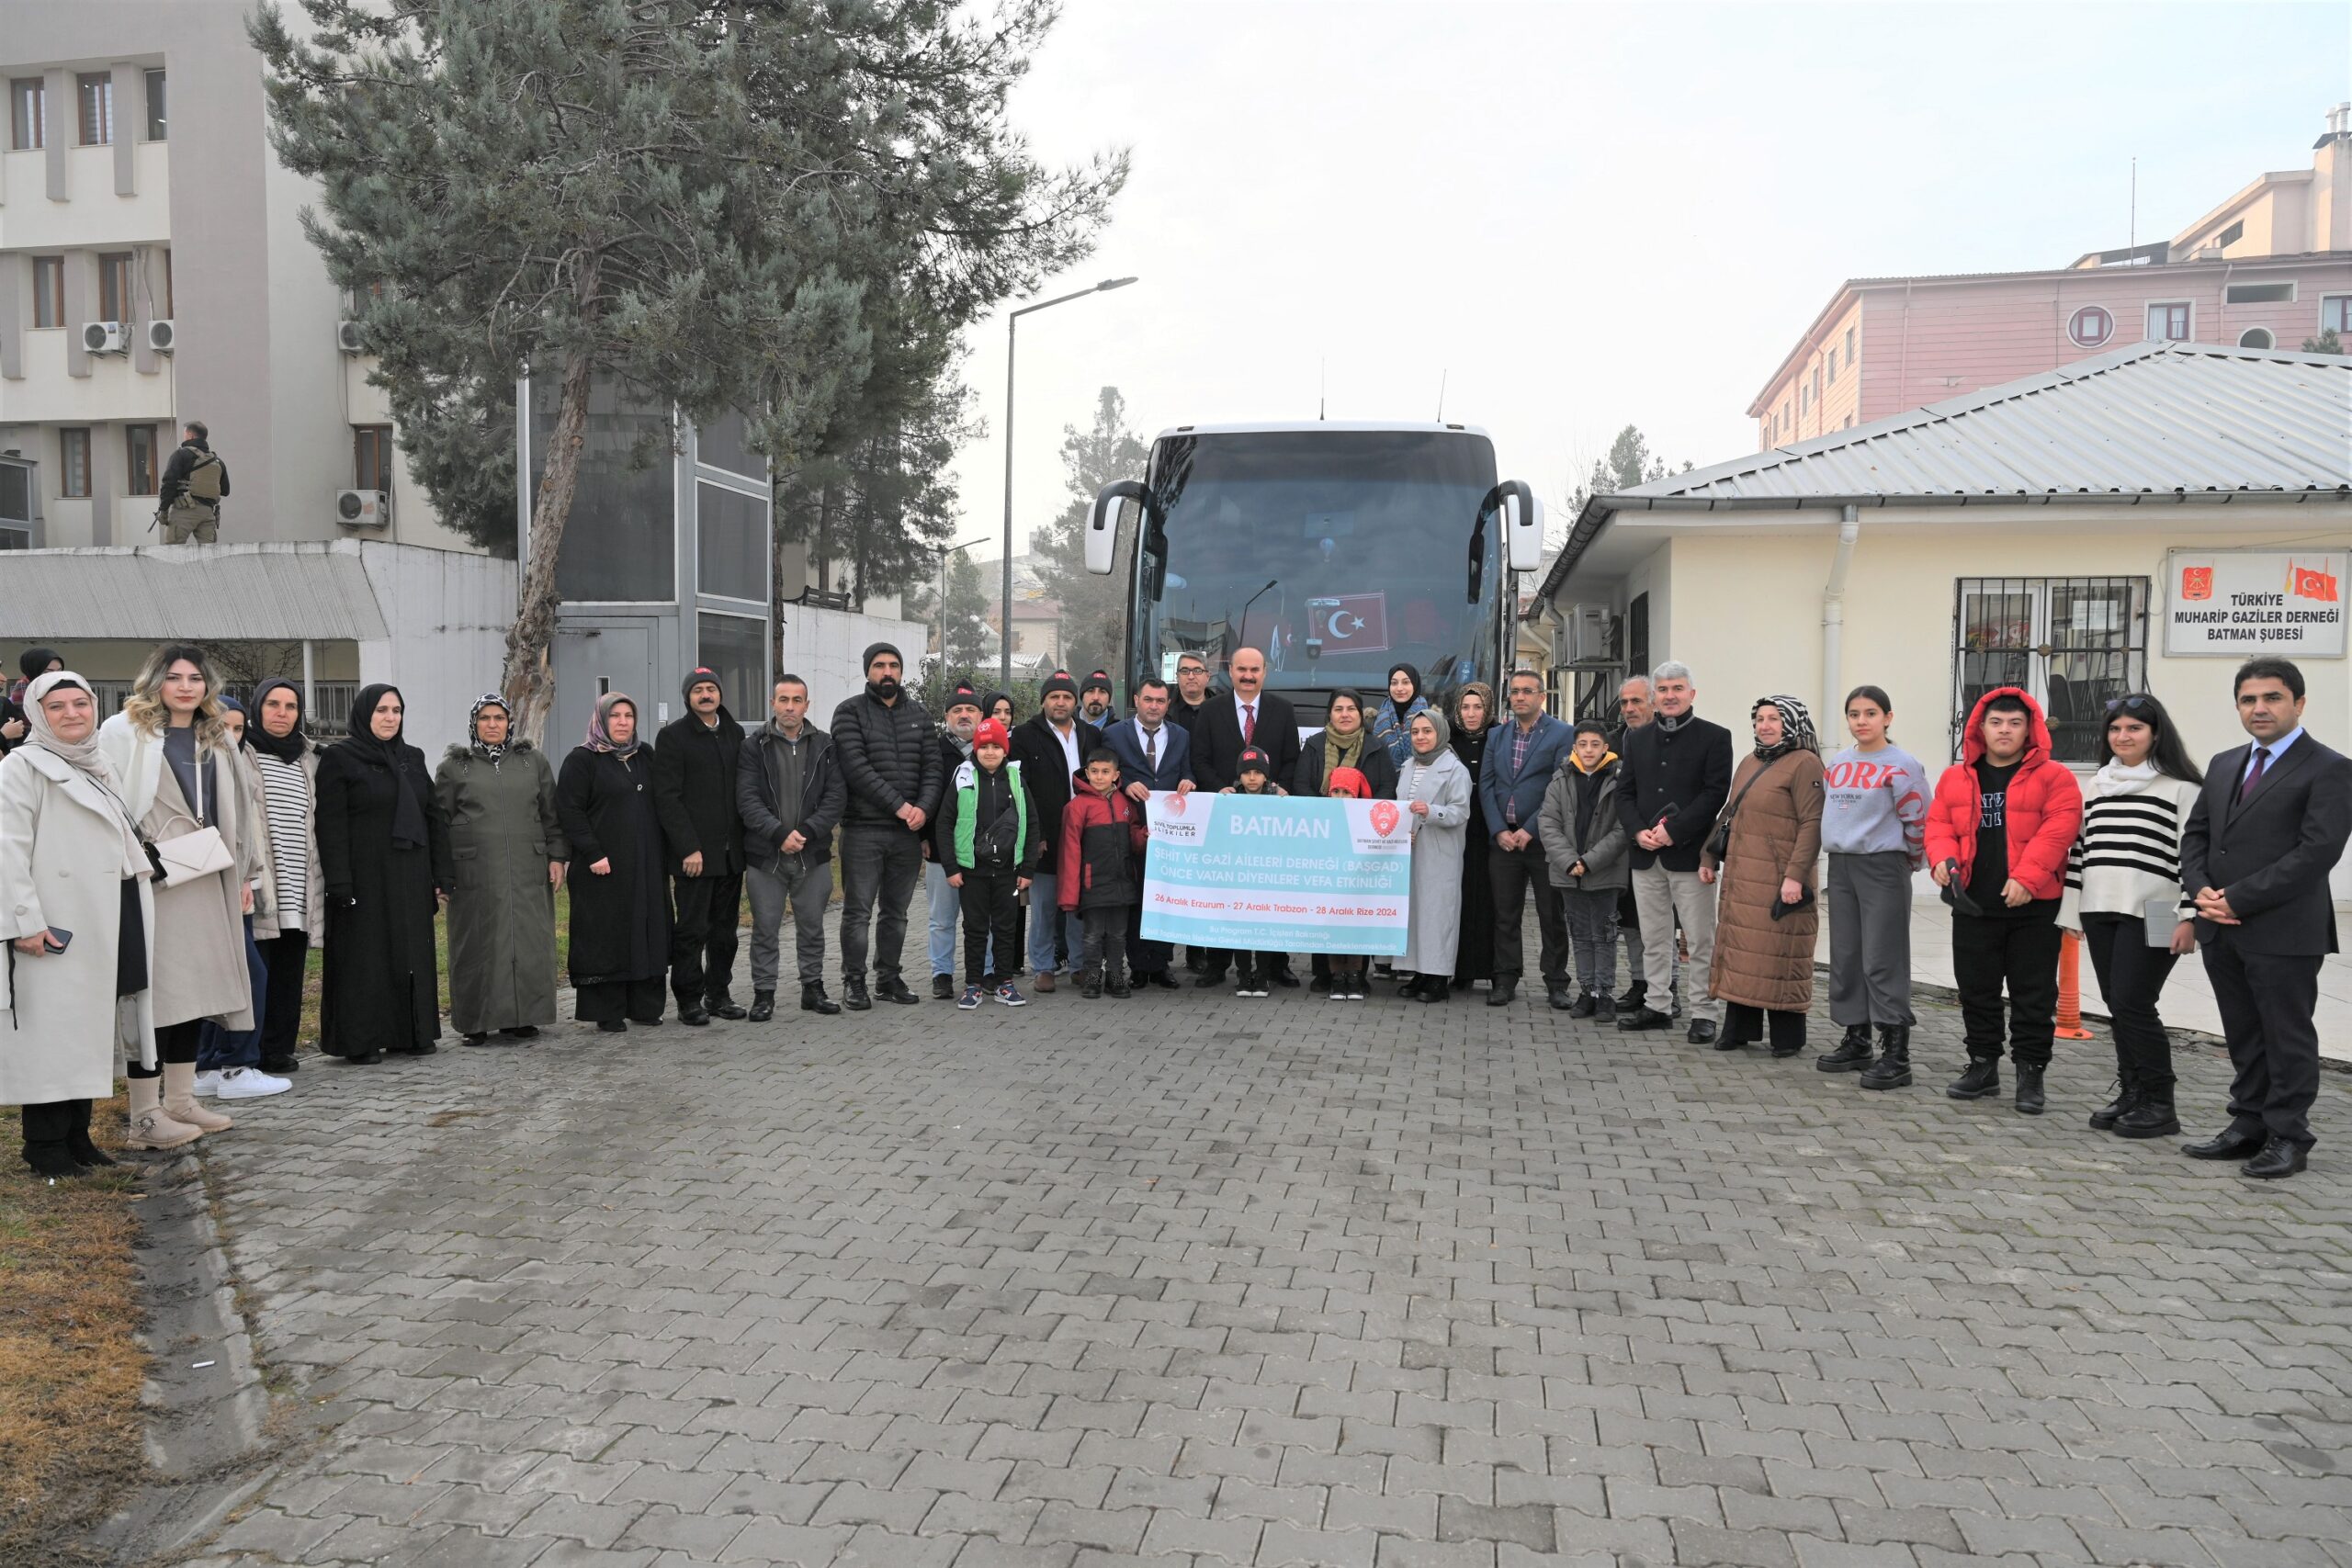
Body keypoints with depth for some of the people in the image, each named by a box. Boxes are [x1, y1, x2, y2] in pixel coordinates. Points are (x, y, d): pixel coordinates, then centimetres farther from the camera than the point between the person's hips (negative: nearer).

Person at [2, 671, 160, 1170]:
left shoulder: (99, 766, 19)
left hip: (108, 922, 7)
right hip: (57, 927, -7)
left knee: (87, 1031, 11)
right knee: (54, 1029, -4)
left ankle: (76, 1136, 19)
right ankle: (44, 1144, 4)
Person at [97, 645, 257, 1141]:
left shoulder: (216, 737, 15)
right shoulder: (123, 732, -3)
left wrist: (244, 873, 17)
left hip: (207, 879, 6)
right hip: (152, 882, -6)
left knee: (196, 989, 10)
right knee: (157, 991, -6)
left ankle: (181, 1100, 20)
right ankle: (144, 1117, 1)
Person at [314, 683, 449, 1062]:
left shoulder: (412, 758, 12)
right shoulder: (339, 758, -4)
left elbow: (434, 818, 12)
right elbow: (332, 826, -10)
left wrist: (441, 875, 6)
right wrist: (340, 884, -16)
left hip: (410, 877, 5)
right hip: (365, 878, -5)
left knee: (413, 953, 7)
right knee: (364, 956, 0)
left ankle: (412, 1032, 15)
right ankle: (359, 1041, 7)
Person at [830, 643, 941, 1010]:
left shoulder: (919, 715, 13)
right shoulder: (850, 712, -2)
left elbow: (932, 768, 7)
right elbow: (856, 767, -13)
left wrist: (924, 808, -11)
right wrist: (898, 805, -18)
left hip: (908, 830, 5)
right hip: (863, 829, -4)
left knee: (896, 911, 12)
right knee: (858, 911, 0)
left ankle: (888, 977, 22)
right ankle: (854, 982, 9)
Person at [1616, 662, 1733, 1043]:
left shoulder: (1714, 737, -1)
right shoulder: (1637, 738, 13)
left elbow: (1716, 793, -10)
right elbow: (1625, 792, 11)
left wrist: (1673, 831, -16)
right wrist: (1638, 831, -7)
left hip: (1689, 853, -5)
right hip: (1645, 855, 5)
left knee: (1700, 940, -1)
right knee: (1653, 938, 11)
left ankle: (1704, 1014, 5)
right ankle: (1656, 1005, 20)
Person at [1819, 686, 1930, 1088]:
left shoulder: (1902, 765, -9)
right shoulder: (1837, 763, 11)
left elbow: (1918, 821, -6)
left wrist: (1911, 862, 5)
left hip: (1883, 869, -7)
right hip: (1840, 867, 7)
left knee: (1883, 962, -7)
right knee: (1845, 958, 10)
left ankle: (1896, 1055, -4)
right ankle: (1856, 1042, 21)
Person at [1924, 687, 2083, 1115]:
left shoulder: (2053, 776, -3)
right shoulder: (1956, 778, 9)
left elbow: (2058, 829, -13)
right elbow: (1939, 825, 9)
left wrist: (2027, 876, -22)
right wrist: (1942, 859, -12)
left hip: (2033, 905, -4)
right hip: (1973, 904, 4)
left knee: (2033, 995, 2)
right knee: (1976, 990, 12)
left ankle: (2030, 1074, 12)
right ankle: (1982, 1065, 25)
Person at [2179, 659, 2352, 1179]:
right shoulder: (2224, 765, 15)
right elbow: (2196, 834, 15)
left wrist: (2240, 899, -17)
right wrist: (2201, 889, -5)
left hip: (2285, 933, -6)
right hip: (2222, 931, 6)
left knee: (2287, 1038, 4)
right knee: (2244, 1038, 14)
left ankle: (2288, 1137, 14)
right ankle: (2248, 1128, 24)